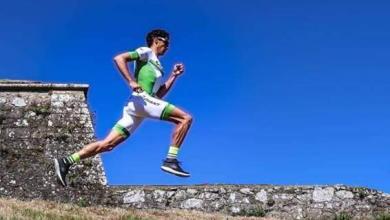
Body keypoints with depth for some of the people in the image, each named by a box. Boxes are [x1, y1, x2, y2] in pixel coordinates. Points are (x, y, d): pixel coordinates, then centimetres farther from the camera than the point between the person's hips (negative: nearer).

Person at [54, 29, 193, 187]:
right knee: (186, 118, -13)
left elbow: (159, 94, 31)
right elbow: (119, 58, -6)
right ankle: (170, 160, -19)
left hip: (135, 108, 9)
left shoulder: (157, 66, 33)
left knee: (107, 144, -1)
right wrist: (131, 82, -16)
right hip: (141, 99, -9)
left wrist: (174, 76, 25)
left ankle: (67, 161, -5)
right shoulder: (146, 52, 7)